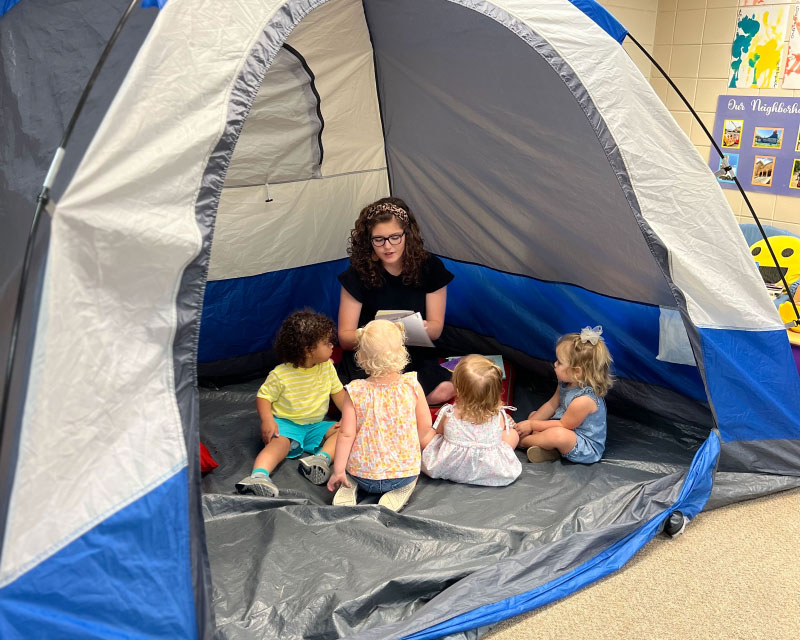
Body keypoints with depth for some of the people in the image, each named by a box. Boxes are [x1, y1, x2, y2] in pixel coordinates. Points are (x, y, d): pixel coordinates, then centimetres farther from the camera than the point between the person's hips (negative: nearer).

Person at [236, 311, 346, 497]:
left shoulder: (327, 367, 1)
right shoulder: (280, 375, -14)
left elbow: (338, 392, 10)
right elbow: (263, 396, -8)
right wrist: (267, 419, -26)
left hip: (315, 425, 5)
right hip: (285, 424, -5)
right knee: (280, 442, -35)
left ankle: (323, 458, -36)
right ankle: (258, 475, -56)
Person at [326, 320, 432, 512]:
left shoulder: (355, 392, -15)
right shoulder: (412, 385, -13)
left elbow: (346, 435, -15)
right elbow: (425, 426, -4)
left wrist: (338, 471, -7)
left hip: (362, 475, 1)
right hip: (405, 472, 0)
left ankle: (349, 487, 6)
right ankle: (398, 492, 4)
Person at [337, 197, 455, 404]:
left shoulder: (430, 268, -5)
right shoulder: (358, 273, -9)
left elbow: (436, 328, -1)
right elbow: (345, 336, -7)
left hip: (415, 358, 3)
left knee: (444, 391, -27)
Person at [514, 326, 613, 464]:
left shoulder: (584, 400, -33)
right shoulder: (566, 383, -3)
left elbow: (563, 426, -22)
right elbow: (551, 405, 8)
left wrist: (531, 425, -14)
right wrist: (529, 423, -2)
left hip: (587, 448, -10)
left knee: (559, 435, -40)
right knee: (533, 415, 13)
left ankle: (522, 440, -14)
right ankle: (548, 449, -13)